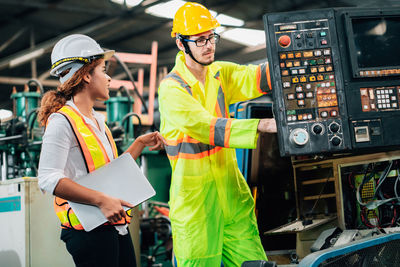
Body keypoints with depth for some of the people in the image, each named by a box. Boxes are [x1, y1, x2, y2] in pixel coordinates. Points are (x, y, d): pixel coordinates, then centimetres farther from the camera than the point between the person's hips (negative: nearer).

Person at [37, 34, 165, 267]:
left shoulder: (97, 121, 18)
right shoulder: (63, 121, -11)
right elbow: (49, 179, -21)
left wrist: (141, 143, 20)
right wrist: (102, 200, -26)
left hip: (116, 227, 9)